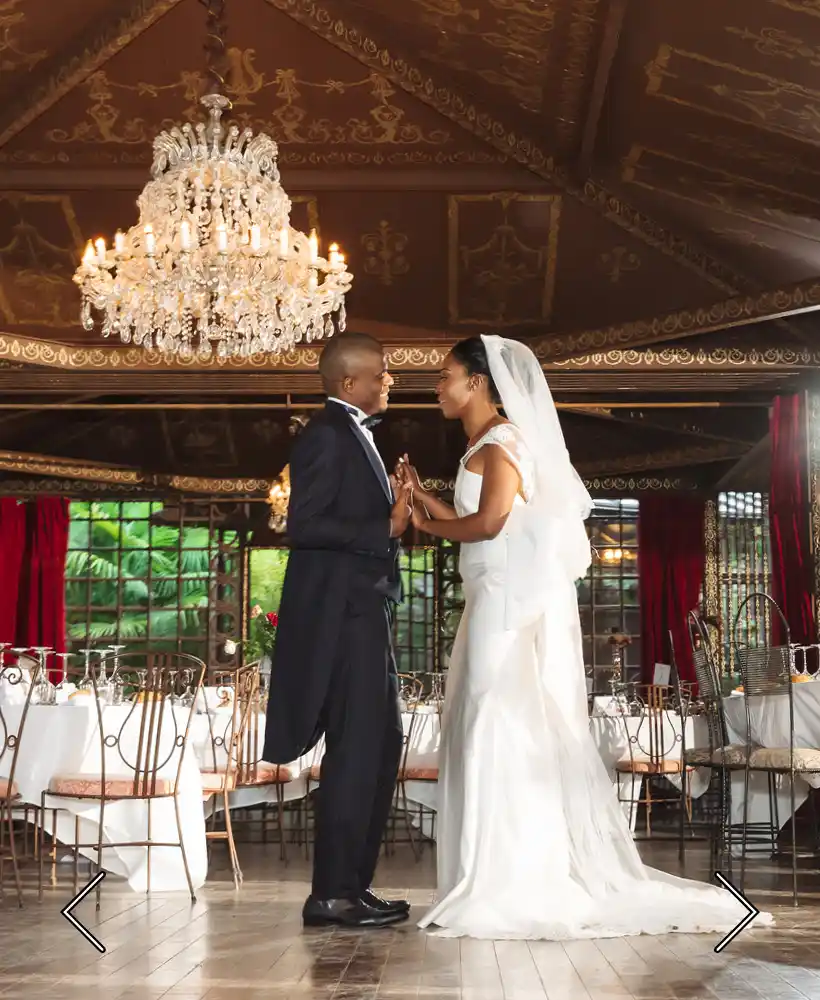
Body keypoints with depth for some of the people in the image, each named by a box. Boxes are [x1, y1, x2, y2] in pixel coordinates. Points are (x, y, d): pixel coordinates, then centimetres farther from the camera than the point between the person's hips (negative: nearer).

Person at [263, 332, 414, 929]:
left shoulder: (354, 434, 20)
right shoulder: (326, 435, -11)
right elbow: (304, 525, -20)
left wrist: (394, 510, 11)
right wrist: (386, 529, -18)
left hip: (363, 613, 11)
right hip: (341, 612, -11)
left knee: (381, 745, 13)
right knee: (356, 748, -9)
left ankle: (352, 884, 20)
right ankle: (333, 893, -2)